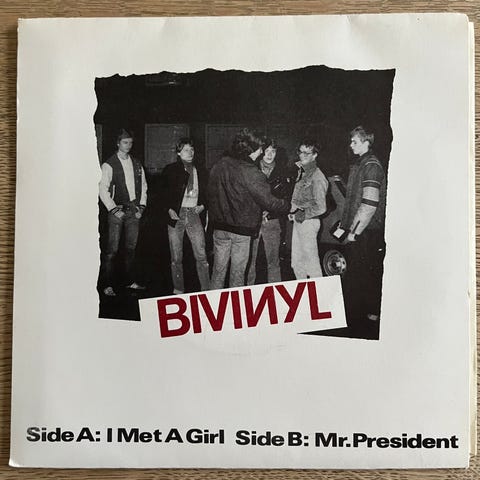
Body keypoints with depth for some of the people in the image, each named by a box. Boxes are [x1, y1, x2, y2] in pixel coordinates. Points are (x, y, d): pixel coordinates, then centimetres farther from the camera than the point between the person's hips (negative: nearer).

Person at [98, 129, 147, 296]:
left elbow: (143, 186, 16)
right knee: (112, 249, -6)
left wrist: (141, 206, 5)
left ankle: (130, 281, 22)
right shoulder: (109, 165, -4)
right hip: (117, 210, -5)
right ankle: (108, 285, 0)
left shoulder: (136, 164, 12)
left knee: (131, 247, 11)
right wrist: (113, 209, -12)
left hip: (133, 210, 5)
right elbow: (102, 190, -7)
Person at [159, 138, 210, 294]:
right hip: (176, 214, -1)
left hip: (194, 214, 2)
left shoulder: (200, 171, 13)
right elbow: (163, 192, 3)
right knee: (176, 257, 5)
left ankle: (206, 290, 2)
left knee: (201, 256, -4)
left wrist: (203, 205, 2)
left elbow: (205, 193, 20)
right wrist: (169, 209, -9)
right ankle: (178, 290, 18)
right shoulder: (170, 170, 3)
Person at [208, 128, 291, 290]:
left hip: (220, 227, 5)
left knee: (218, 270, 14)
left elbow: (211, 195, 9)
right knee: (238, 272, 8)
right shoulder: (250, 172, -17)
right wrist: (289, 206, 1)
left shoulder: (219, 166, 2)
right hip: (241, 228, -5)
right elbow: (268, 202, -15)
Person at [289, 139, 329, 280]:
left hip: (308, 222, -9)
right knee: (296, 262, 17)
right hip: (298, 221, 9)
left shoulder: (317, 177, -17)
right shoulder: (301, 172, 10)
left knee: (311, 261, 0)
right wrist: (292, 211, 5)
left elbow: (320, 208, -19)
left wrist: (300, 215, -13)